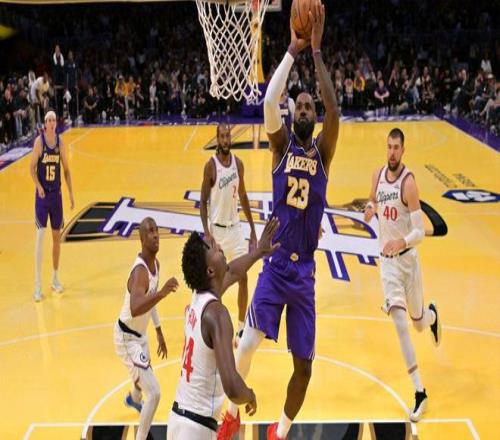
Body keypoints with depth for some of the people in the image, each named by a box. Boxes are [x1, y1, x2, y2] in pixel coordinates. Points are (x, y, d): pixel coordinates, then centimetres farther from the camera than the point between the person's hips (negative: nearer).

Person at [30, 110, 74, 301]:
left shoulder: (61, 144, 1)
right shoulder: (39, 141, -9)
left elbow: (66, 170, 9)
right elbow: (32, 168, -7)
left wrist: (71, 194, 4)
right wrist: (38, 186, -22)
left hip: (56, 194, 4)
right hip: (42, 194, -4)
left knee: (57, 236, 11)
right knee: (40, 236, -10)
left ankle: (55, 278, 26)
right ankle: (38, 285, -7)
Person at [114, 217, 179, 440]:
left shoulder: (155, 263, -3)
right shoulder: (140, 271, -33)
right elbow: (135, 309, -51)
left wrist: (159, 332, 18)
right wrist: (162, 293, -62)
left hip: (139, 333, 10)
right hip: (127, 338, -10)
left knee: (144, 375, 36)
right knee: (154, 392, -17)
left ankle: (133, 399, 71)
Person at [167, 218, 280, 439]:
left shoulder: (197, 299, 5)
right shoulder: (216, 313, -20)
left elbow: (231, 273, 30)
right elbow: (232, 387, -31)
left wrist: (258, 252, 39)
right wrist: (250, 396, -11)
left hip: (179, 418, 8)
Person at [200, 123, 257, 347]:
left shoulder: (238, 163, 2)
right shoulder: (210, 165, -12)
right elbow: (203, 202, -10)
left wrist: (252, 229, 11)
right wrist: (206, 233, -20)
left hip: (235, 226, 4)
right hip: (217, 228, -4)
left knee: (243, 277, 2)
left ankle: (241, 328, 12)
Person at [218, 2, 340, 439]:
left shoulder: (323, 152, 1)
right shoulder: (282, 144, 1)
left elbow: (334, 110, -17)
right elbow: (269, 102, -18)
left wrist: (317, 51, -17)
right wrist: (293, 50, -16)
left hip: (305, 271, 1)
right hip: (275, 266, -1)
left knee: (304, 364, 7)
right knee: (248, 342, -15)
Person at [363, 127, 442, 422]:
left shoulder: (408, 182, -17)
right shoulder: (378, 176, 0)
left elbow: (420, 232, -19)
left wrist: (403, 242, -40)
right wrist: (370, 208, -3)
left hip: (408, 257, -3)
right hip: (387, 259, 3)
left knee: (418, 322, 13)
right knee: (400, 322, -12)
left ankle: (433, 315, 54)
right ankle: (420, 391, -9)